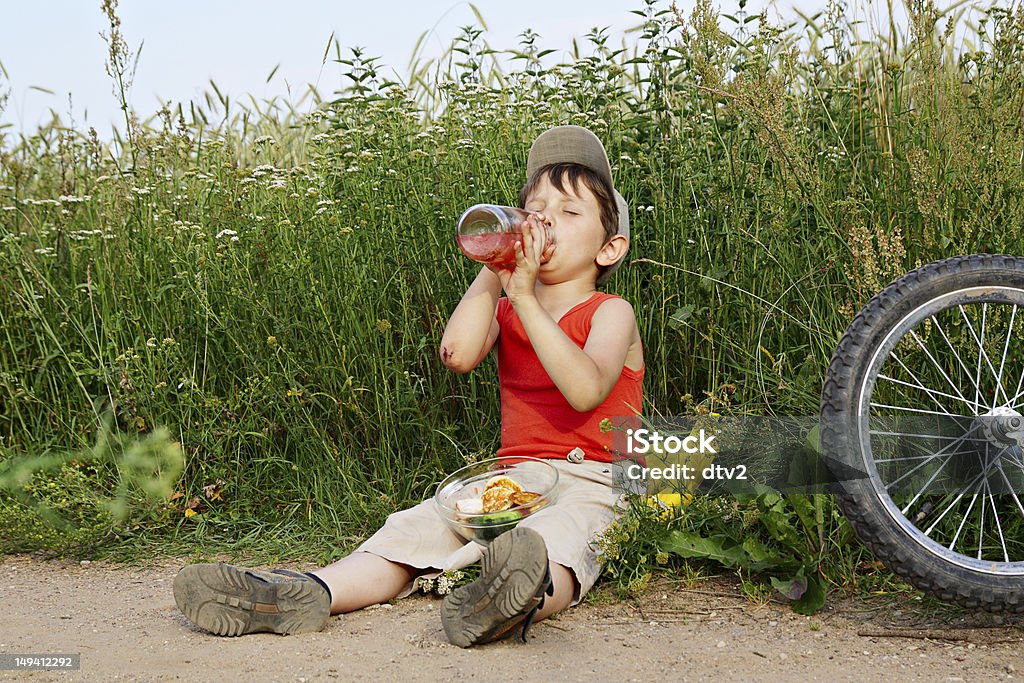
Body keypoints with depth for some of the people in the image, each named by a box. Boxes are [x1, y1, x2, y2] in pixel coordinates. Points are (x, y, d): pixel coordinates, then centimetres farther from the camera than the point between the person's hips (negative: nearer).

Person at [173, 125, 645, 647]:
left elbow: (586, 390, -21)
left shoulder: (610, 312, 2)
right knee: (416, 527, -19)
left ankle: (522, 601, -72)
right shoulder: (503, 310, 17)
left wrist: (524, 297, -23)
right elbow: (457, 354, -7)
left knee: (556, 538, -39)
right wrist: (495, 267, -4)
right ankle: (310, 593, -40)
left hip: (589, 482, -5)